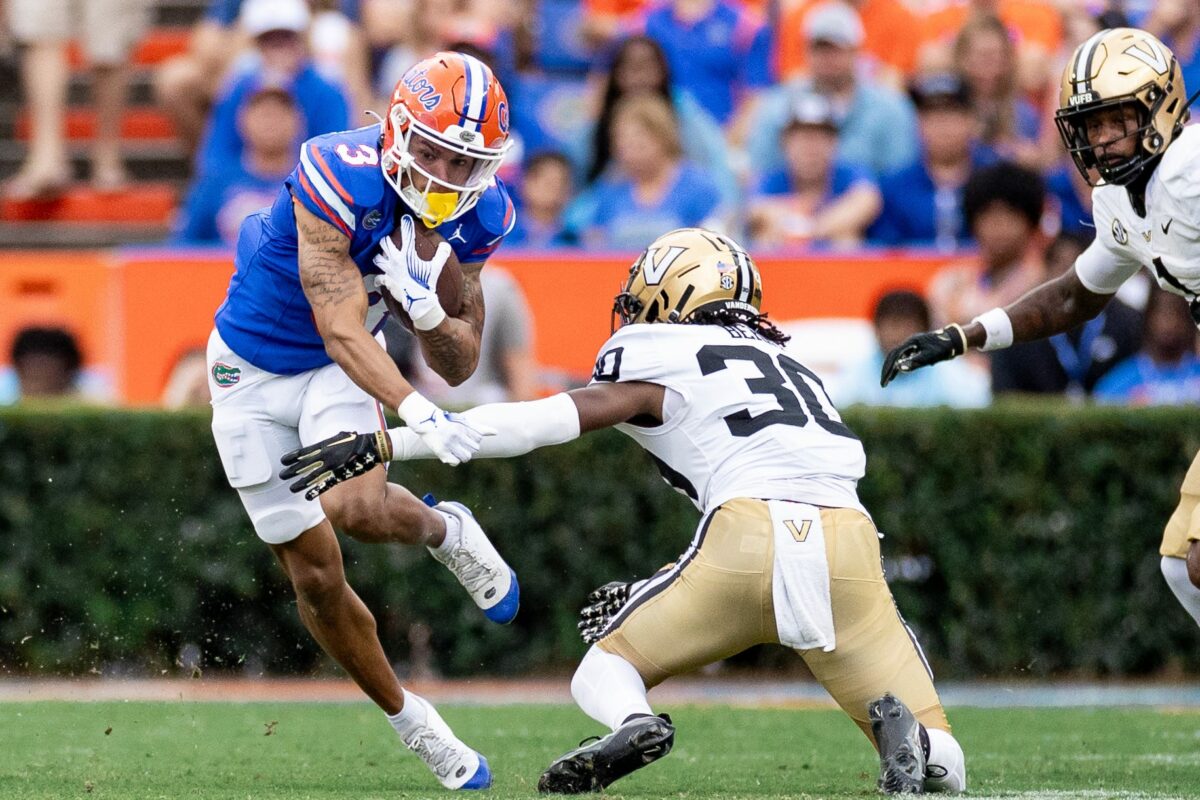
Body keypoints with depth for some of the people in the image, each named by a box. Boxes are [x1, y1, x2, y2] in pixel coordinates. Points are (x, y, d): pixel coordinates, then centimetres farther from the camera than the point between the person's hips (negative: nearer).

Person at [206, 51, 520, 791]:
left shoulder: (475, 216, -15)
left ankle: (446, 533, 5)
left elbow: (460, 367, -8)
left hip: (339, 371, 2)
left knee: (358, 509, -29)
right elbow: (341, 332, -37)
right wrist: (418, 412, -52)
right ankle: (409, 720, 19)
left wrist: (426, 307, -30)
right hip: (255, 368, -2)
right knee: (314, 571, -1)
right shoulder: (338, 179, -32)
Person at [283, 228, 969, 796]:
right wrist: (657, 596, 34)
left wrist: (383, 445, 2)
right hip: (848, 541, 4)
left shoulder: (657, 366, 15)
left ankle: (633, 724, -17)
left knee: (604, 674, 18)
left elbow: (541, 423, 4)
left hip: (753, 531, -4)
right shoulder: (784, 363, 34)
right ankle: (900, 726, -22)